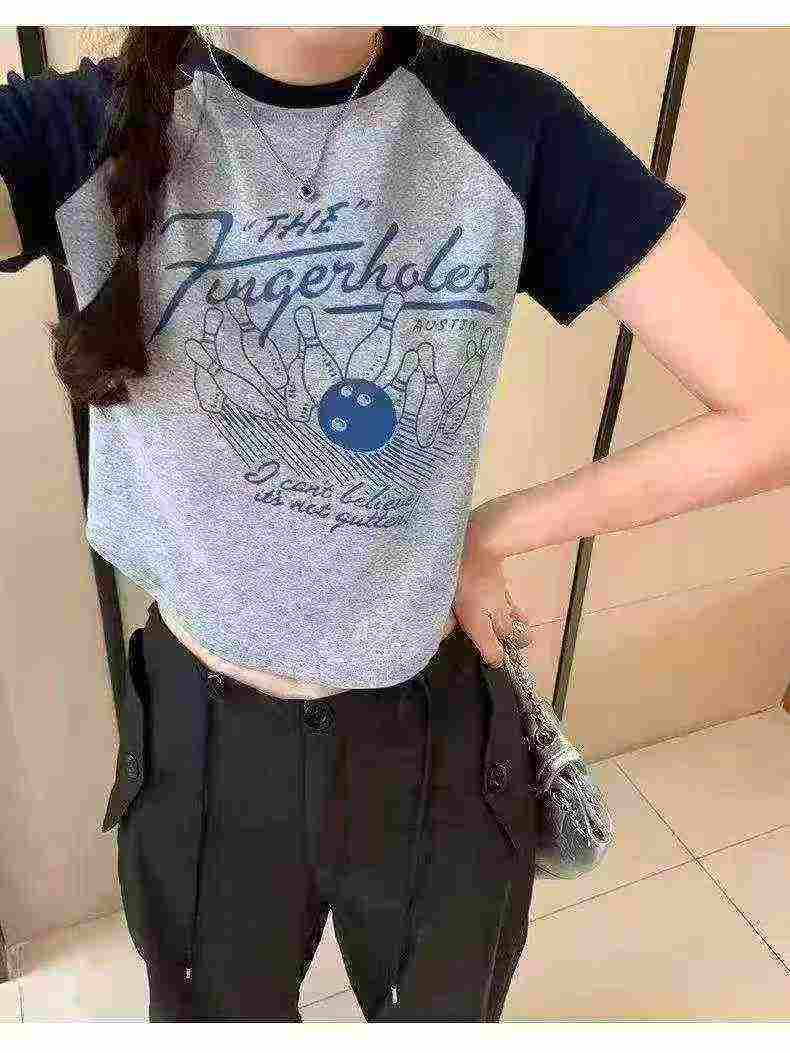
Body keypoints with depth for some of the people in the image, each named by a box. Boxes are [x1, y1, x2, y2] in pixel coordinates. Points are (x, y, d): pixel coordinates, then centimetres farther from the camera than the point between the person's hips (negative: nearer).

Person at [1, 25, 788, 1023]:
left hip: (434, 738, 1)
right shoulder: (87, 130, -12)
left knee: (441, 1011, 30)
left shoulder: (506, 125, -12)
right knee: (223, 1011, 30)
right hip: (200, 742, 1)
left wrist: (489, 533, -11)